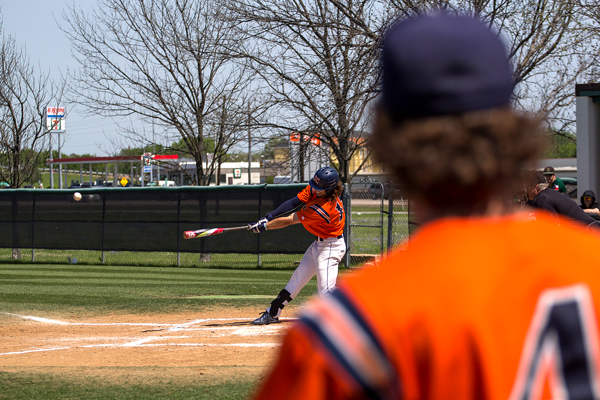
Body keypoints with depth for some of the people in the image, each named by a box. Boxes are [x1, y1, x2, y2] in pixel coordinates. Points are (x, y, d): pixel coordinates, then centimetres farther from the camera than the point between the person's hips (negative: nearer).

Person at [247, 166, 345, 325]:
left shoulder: (322, 210, -33)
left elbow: (289, 220, -25)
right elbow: (294, 203, -7)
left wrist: (264, 226, -16)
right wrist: (269, 217, -16)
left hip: (331, 247, -9)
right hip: (319, 243, 9)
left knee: (326, 289, -22)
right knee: (297, 279, 18)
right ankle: (272, 314, 29)